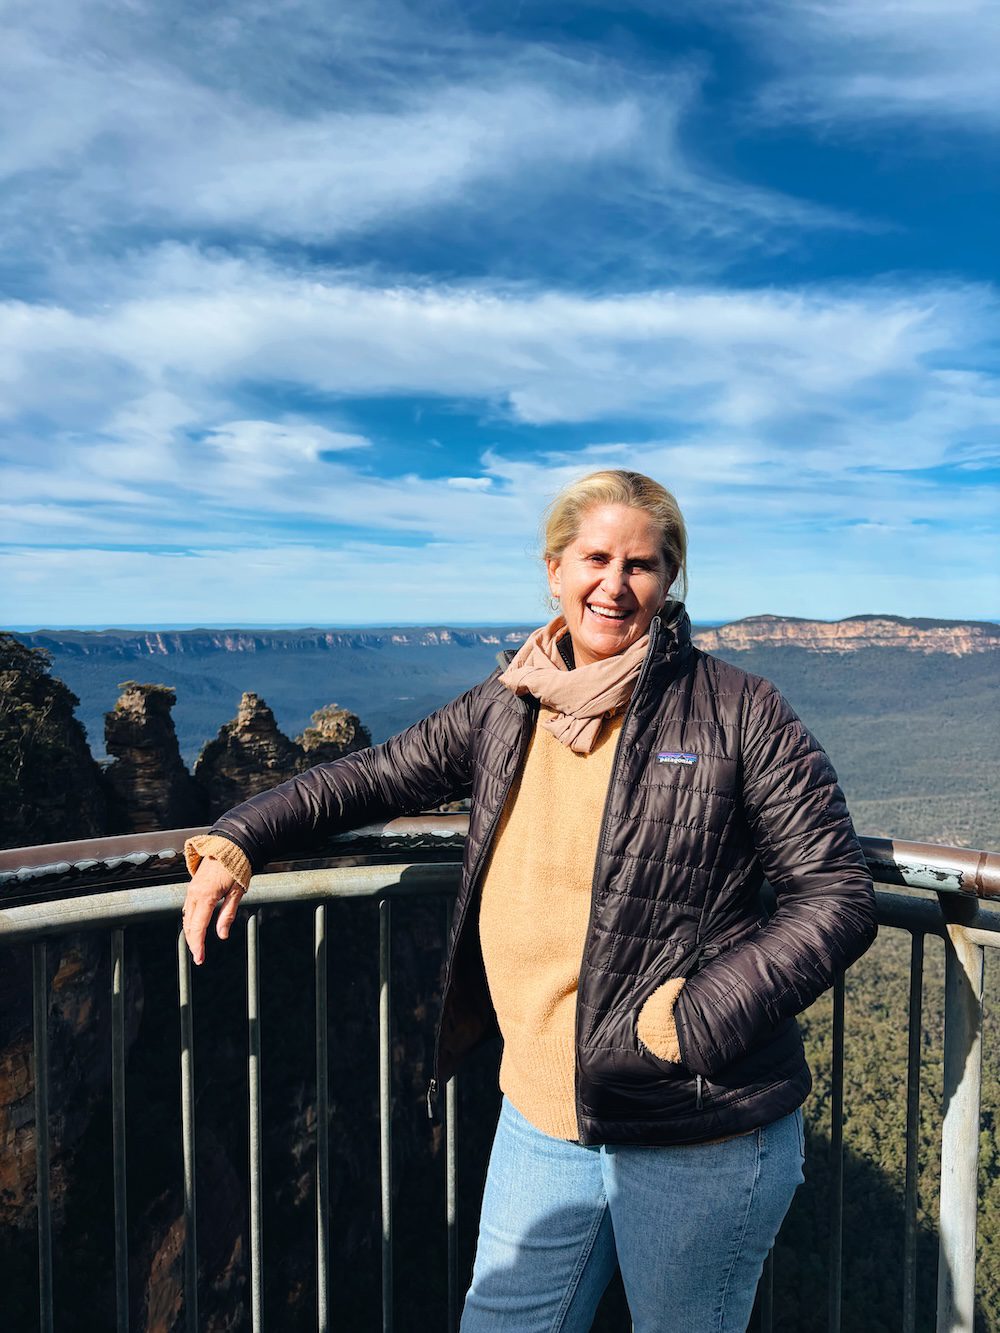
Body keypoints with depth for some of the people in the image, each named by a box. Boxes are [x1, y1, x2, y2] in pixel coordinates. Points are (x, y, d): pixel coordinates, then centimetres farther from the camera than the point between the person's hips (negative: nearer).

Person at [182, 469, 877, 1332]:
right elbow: (377, 777, 12)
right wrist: (234, 844, 5)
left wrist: (690, 1020, -18)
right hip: (541, 1122, 4)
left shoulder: (737, 711, -11)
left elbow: (839, 896, -10)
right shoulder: (503, 711, 2)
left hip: (702, 1140, -3)